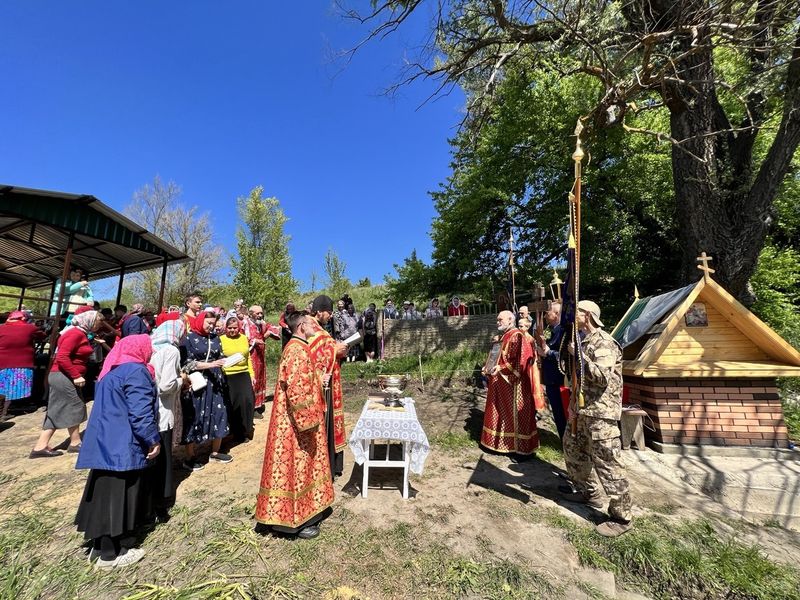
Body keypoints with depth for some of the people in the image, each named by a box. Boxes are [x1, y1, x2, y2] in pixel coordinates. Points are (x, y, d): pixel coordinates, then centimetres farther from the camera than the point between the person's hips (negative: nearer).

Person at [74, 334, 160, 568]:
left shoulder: (113, 371, 12)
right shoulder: (136, 371, -19)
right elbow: (140, 412, -23)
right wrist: (153, 440, -13)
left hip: (106, 443, 9)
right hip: (123, 446, -9)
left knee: (107, 496, 18)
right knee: (119, 498, 4)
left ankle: (100, 546, 29)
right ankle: (111, 553, 16)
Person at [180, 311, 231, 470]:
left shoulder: (215, 338, 10)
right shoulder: (189, 338, -5)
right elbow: (188, 363, -11)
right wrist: (210, 364, -20)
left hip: (214, 382, 5)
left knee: (218, 414, 7)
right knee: (194, 418, 4)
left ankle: (215, 452, 24)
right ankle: (189, 458, 19)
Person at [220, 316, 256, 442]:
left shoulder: (244, 338, 8)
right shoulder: (221, 339, -4)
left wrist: (252, 374, 11)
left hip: (244, 375, 3)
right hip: (228, 376, -3)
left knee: (248, 401, -1)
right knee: (232, 404, 6)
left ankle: (246, 431, 17)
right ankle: (236, 433, 23)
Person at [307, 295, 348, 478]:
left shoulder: (318, 329, 13)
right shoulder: (310, 330, -18)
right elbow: (311, 358, -25)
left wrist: (338, 350, 1)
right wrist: (334, 350, -19)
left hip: (326, 386, 10)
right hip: (319, 386, -10)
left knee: (326, 425, 18)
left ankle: (328, 465, 32)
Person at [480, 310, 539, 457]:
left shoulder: (517, 336, -16)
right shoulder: (502, 337, 13)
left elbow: (519, 361, -23)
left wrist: (501, 368, -25)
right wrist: (490, 368, 6)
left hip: (512, 384, -9)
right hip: (500, 383, 9)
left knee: (515, 415, 1)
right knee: (502, 413, 17)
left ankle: (522, 447, 14)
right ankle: (501, 442, 30)